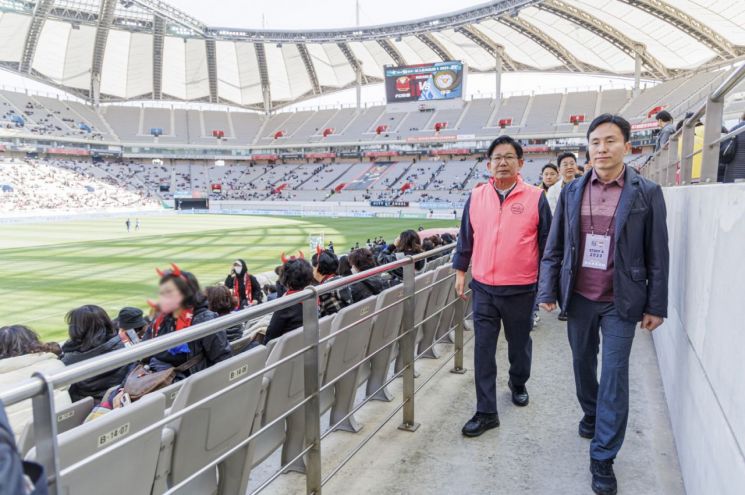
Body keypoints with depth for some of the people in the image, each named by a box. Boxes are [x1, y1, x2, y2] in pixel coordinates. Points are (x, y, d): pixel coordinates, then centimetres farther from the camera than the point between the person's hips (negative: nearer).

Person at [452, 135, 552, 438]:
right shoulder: (476, 197, 2)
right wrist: (460, 271, 9)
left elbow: (546, 242, 0)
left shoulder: (535, 198, -5)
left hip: (521, 290, -1)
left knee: (519, 344, 18)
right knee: (483, 350, 2)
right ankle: (486, 412, 12)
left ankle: (518, 384, 47)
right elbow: (466, 237, 10)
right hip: (484, 288, 2)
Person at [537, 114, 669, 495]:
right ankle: (591, 414, 45)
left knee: (614, 375, 0)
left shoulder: (647, 193, -5)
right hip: (579, 297, 3)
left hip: (621, 301, -3)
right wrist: (547, 292, 0)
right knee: (583, 363, 18)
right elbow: (554, 247, 4)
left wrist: (656, 305, -3)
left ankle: (602, 458, 12)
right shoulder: (571, 191, 2)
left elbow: (657, 255, -2)